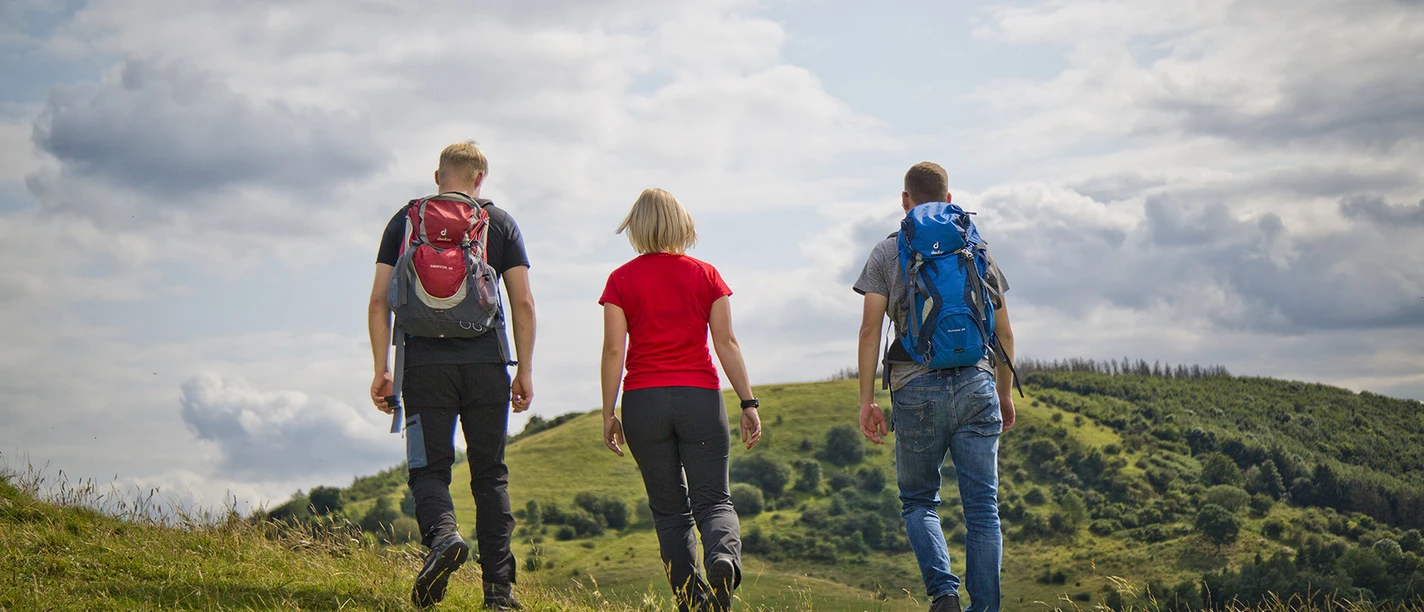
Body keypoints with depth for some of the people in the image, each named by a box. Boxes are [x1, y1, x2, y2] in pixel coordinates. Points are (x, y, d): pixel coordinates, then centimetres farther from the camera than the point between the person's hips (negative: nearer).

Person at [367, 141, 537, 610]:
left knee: (428, 467, 5)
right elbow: (523, 302, 3)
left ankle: (442, 534, -26)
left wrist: (381, 369, 6)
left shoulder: (406, 219, 10)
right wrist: (525, 371, 8)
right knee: (490, 473, 7)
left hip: (425, 362, 0)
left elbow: (380, 301, 4)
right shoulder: (499, 222, 9)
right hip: (486, 362, 0)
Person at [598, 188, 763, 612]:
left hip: (643, 401, 0)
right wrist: (748, 403, 2)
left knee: (669, 509, 10)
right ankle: (725, 554, -30)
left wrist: (608, 414, 2)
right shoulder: (705, 275, 4)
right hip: (700, 397, 0)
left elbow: (613, 350, -3)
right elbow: (726, 343, 0)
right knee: (713, 500, 3)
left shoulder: (621, 280, 2)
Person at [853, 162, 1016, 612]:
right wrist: (1005, 393, 26)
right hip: (977, 386, 1)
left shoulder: (887, 253, 6)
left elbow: (870, 331, -1)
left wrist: (866, 400, 2)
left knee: (918, 501, 12)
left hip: (917, 390, -1)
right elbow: (1004, 333, 15)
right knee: (982, 507, 5)